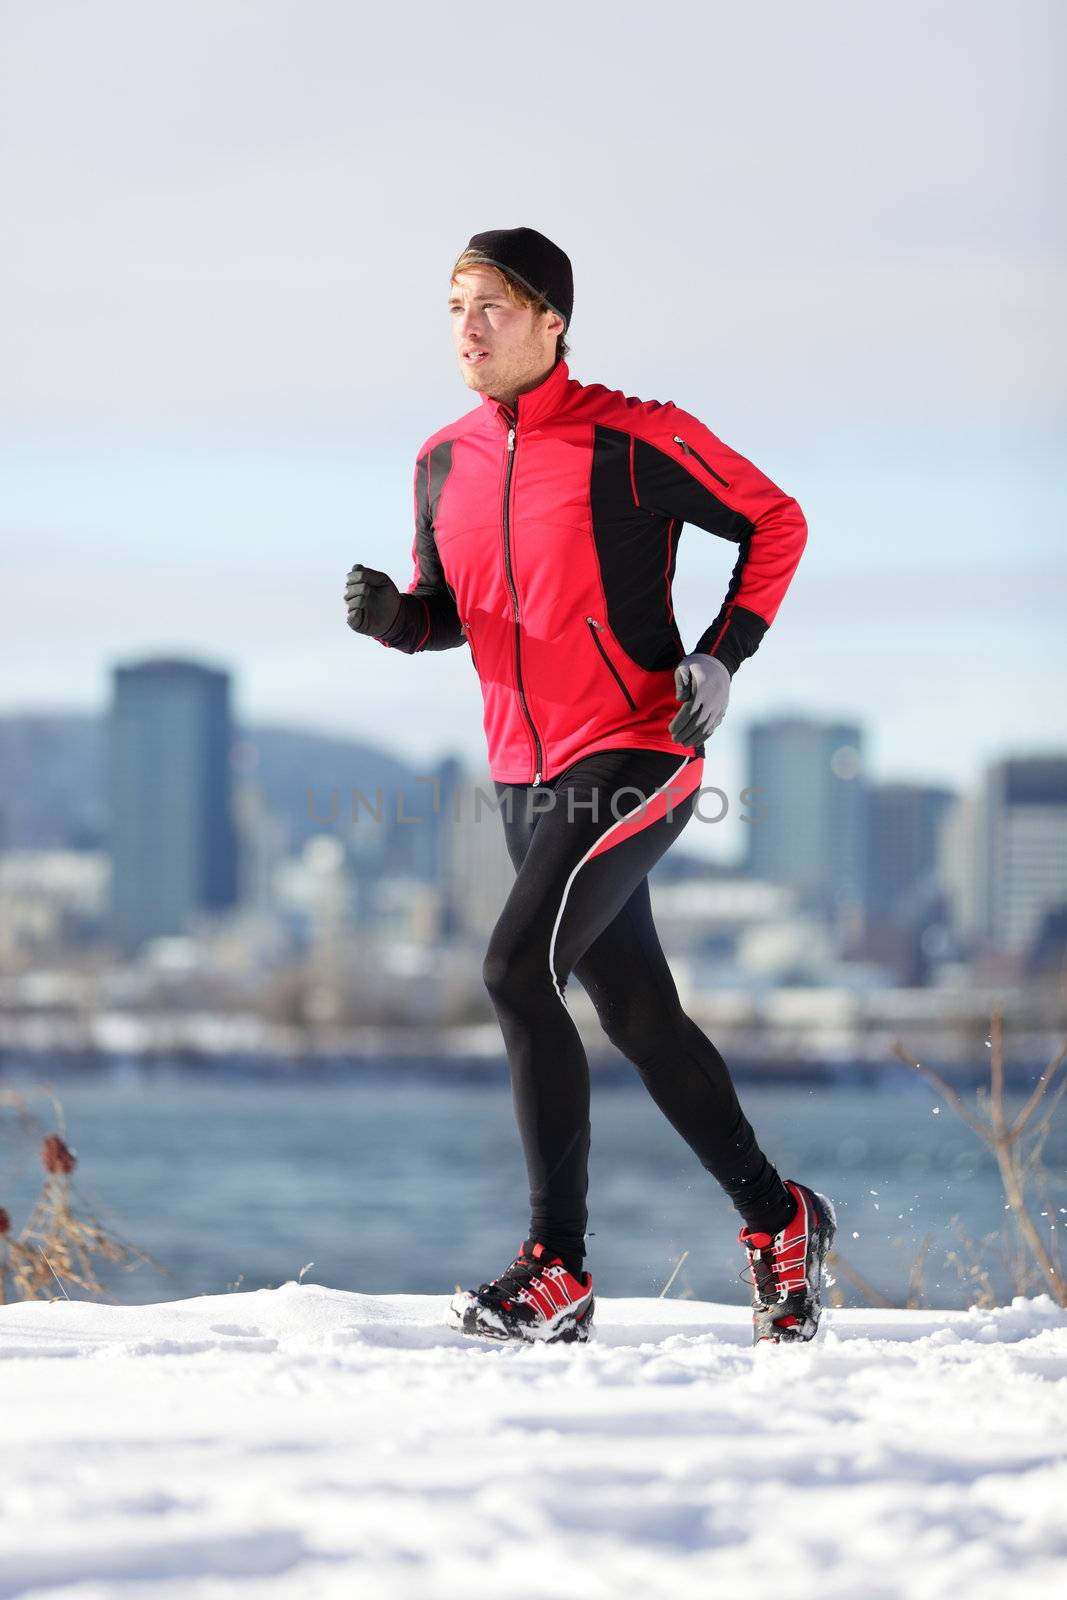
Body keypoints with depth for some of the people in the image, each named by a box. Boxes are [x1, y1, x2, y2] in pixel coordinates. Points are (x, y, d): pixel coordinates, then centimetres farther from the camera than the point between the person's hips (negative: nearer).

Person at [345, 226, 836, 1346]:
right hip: (525, 775, 7)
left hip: (634, 755, -7)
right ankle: (776, 1220, 29)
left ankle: (556, 1270, -17)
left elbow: (775, 521, -1)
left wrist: (720, 657, -10)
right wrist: (394, 617, -3)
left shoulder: (632, 439, -10)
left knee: (519, 968, -22)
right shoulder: (445, 462, 9)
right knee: (637, 1015, 12)